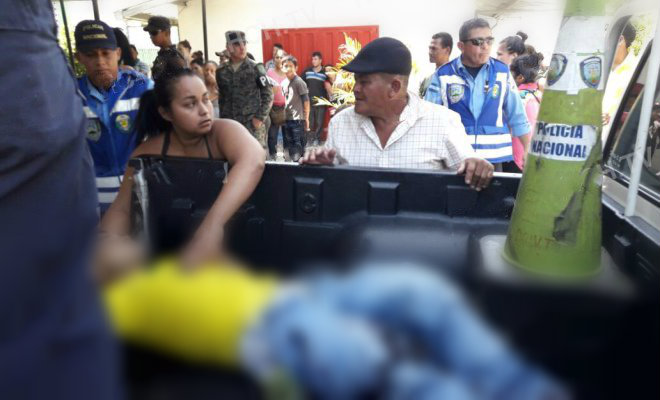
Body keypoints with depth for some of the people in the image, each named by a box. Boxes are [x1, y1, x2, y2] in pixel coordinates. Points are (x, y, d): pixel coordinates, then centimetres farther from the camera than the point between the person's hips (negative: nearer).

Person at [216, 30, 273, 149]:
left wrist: (260, 118, -9)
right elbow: (222, 98, 17)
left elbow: (268, 95, -2)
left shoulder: (256, 68, -1)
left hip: (253, 124, -3)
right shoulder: (222, 71, 9)